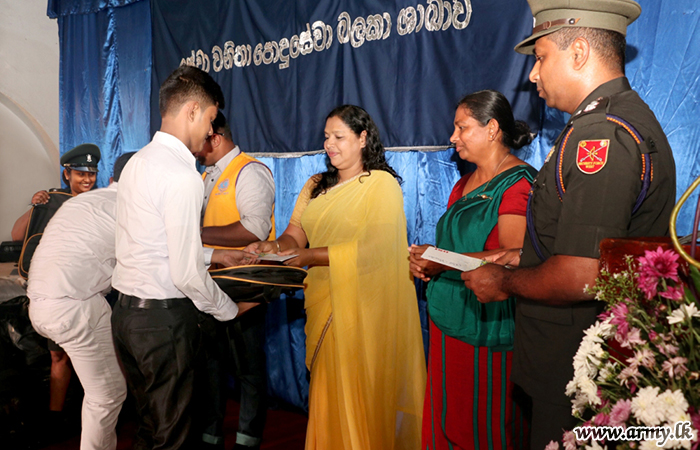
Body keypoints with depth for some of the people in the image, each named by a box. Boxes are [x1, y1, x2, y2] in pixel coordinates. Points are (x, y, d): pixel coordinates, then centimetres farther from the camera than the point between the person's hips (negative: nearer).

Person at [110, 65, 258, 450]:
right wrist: (231, 309, -4)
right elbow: (186, 274, -20)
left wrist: (212, 254, 20)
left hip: (125, 312, 9)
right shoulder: (182, 176, -20)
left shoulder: (138, 161, 8)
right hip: (164, 317, -9)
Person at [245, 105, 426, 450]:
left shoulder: (382, 184, -7)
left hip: (363, 307, -5)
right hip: (323, 302, 6)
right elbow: (296, 231, 8)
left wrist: (309, 256, -20)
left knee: (360, 398, 3)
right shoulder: (317, 186, 14)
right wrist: (273, 247, -14)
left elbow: (372, 249, -17)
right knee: (326, 393, 12)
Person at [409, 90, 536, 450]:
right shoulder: (465, 184, 18)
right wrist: (424, 260, 3)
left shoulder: (518, 182, -11)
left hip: (488, 324, -8)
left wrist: (442, 261, -19)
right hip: (448, 322, 8)